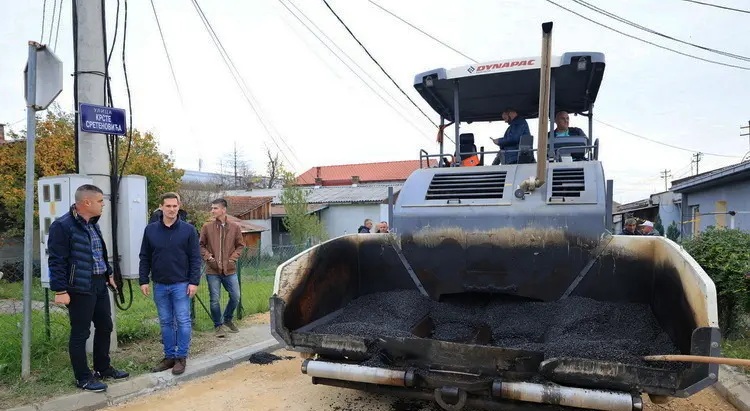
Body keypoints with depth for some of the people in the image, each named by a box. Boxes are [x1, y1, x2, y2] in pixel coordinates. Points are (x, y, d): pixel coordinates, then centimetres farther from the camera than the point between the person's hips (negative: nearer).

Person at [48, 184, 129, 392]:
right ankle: (83, 378, 16)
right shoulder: (62, 226, -15)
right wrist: (60, 290, -19)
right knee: (80, 333, 3)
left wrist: (108, 274, 24)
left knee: (105, 327, 16)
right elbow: (56, 261, -17)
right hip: (79, 289, -9)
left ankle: (103, 368, 32)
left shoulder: (93, 224, 12)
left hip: (100, 285, 9)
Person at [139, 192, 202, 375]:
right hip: (159, 285, 3)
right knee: (165, 322, 11)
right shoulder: (151, 230, 4)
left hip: (181, 284, -3)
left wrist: (194, 282, -10)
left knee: (183, 321, 1)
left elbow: (195, 258, -4)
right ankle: (169, 356, 22)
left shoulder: (188, 230, -4)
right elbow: (145, 258, 8)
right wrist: (143, 281, 2)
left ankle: (181, 357, 12)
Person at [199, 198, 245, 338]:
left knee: (235, 297, 5)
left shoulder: (235, 227, 1)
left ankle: (228, 319, 31)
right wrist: (208, 257, -8)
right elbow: (201, 245, 6)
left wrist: (233, 258, -4)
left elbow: (240, 245, 8)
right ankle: (218, 325, 21)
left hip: (230, 270, 1)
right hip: (212, 270, -1)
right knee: (215, 299, 2)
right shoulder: (207, 227, -1)